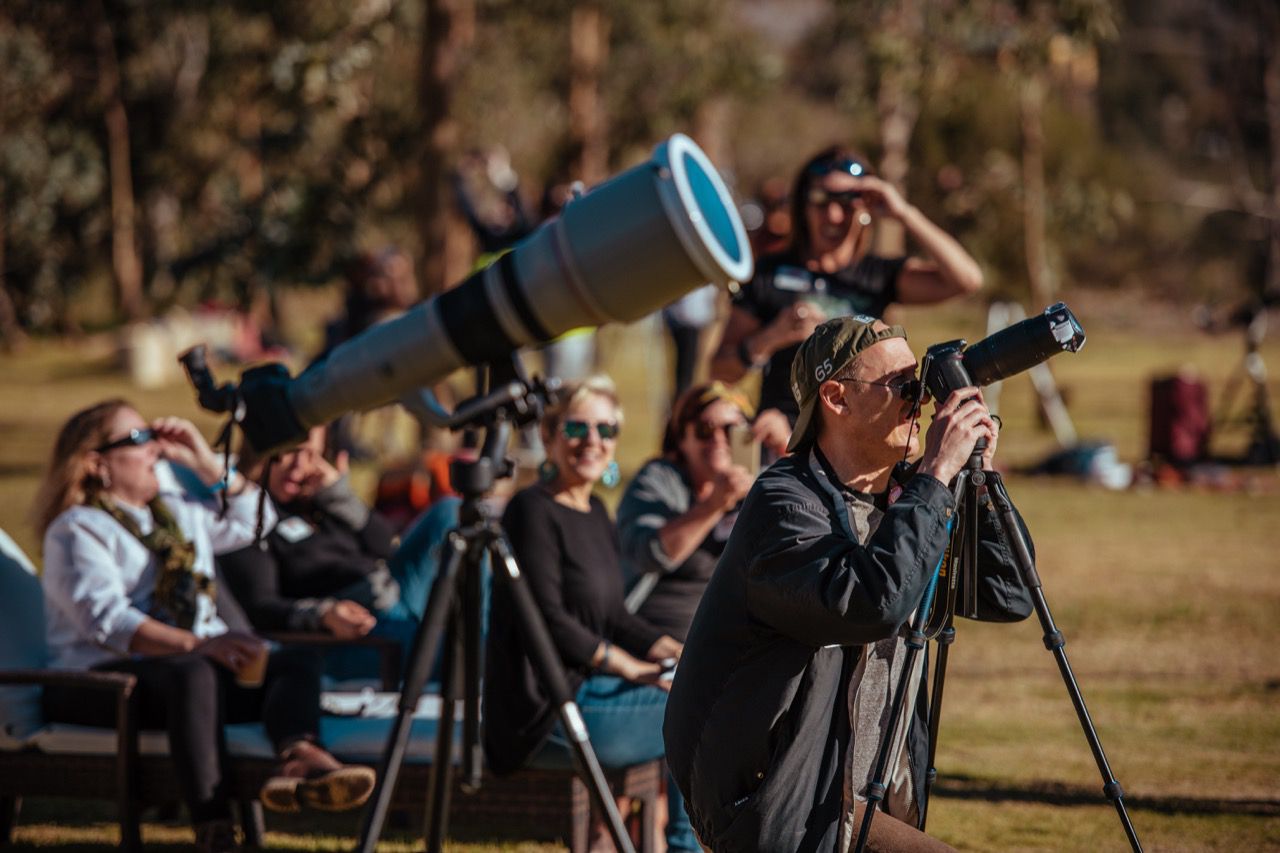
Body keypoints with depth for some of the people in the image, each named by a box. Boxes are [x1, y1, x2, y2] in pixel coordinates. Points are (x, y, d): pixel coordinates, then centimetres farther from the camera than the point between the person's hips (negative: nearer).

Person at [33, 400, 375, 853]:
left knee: (298, 663, -16)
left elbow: (252, 521, 38)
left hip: (196, 664, 8)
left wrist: (206, 462, 24)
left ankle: (300, 756, -52)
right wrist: (197, 644, -28)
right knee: (194, 675, -39)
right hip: (101, 680, -7)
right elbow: (106, 619, -16)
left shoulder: (178, 512, 27)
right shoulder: (77, 530, -1)